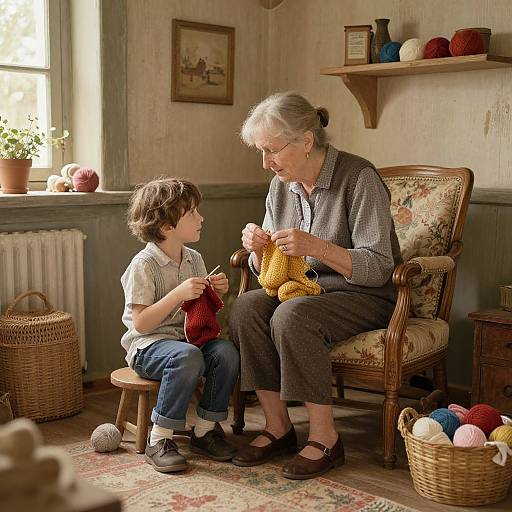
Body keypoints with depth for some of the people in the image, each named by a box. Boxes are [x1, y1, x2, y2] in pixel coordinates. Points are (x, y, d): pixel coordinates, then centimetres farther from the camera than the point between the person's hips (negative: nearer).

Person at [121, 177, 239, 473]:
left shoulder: (194, 259, 9)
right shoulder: (144, 265, -13)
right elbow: (140, 324, -19)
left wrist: (217, 294, -2)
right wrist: (178, 294, -26)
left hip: (188, 338, 6)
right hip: (147, 346, -6)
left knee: (227, 351, -23)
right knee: (188, 357, -37)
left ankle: (205, 429, -7)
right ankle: (159, 440, -23)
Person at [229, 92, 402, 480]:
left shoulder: (359, 178, -17)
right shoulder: (281, 186, 3)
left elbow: (378, 268, -21)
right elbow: (268, 272, 9)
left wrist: (315, 246, -34)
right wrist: (258, 250, -16)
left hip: (367, 295, -6)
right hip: (307, 288, 6)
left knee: (292, 315, -32)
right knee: (246, 306, -20)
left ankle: (325, 437, -19)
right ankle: (278, 427, -12)